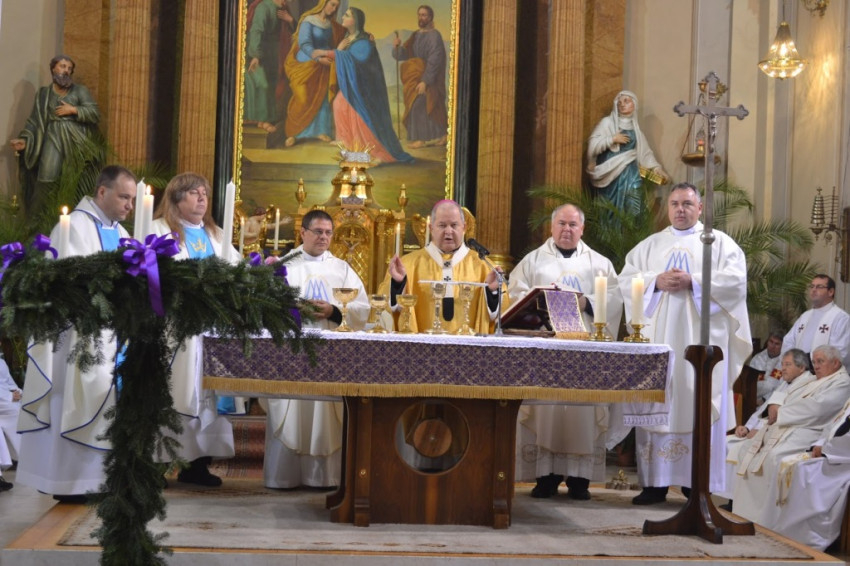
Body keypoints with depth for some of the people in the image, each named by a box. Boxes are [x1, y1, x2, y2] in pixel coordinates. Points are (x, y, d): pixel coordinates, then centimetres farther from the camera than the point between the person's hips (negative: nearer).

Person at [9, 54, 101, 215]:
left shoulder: (80, 90, 7)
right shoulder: (43, 94, 11)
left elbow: (95, 114, -1)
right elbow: (34, 121, 6)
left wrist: (73, 109, -10)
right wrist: (24, 139, -8)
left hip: (74, 139, 0)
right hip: (53, 138, 0)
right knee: (46, 179, -12)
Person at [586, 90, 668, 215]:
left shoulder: (635, 128, 15)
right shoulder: (607, 122, 2)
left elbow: (645, 152, 14)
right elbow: (592, 145, -7)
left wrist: (657, 168, 3)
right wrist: (613, 139, -13)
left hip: (630, 174, 4)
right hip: (610, 173, -3)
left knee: (632, 209, -6)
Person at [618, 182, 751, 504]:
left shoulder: (720, 243, 9)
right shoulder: (649, 246, 17)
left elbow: (736, 279, -5)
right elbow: (626, 280, 7)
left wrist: (693, 281, -15)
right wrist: (656, 281, -11)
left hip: (701, 340, -3)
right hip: (658, 340, 3)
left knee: (698, 408, -6)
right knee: (656, 407, -1)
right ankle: (655, 482, 2)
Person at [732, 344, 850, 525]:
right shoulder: (812, 381, 27)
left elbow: (815, 408, -18)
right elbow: (784, 394, 23)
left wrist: (780, 413, -12)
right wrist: (775, 404, -2)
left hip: (807, 432, -10)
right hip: (785, 427, 10)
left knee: (774, 455, -33)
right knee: (748, 448, -2)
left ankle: (768, 519, -26)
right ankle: (746, 512, -3)